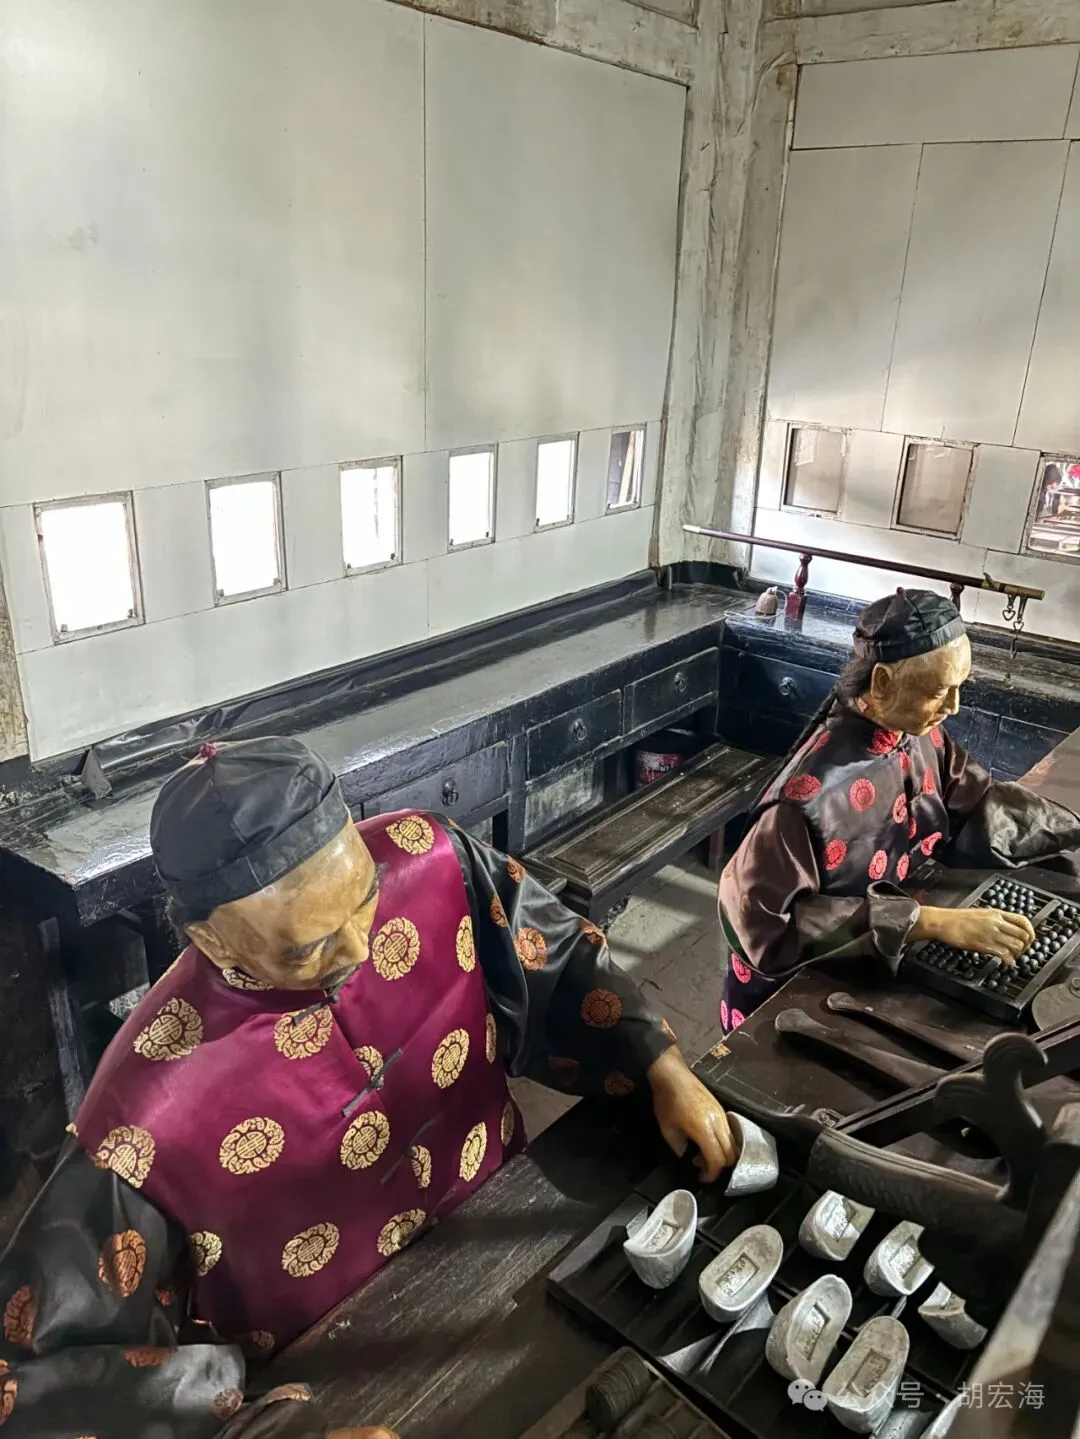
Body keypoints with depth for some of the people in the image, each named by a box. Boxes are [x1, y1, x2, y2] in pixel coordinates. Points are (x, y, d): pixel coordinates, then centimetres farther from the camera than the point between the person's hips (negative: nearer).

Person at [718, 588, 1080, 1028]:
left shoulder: (921, 736, -12)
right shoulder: (814, 791, -36)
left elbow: (974, 806, 3)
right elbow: (767, 916, -36)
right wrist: (928, 922, -38)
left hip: (876, 966, 7)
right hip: (791, 993, -7)